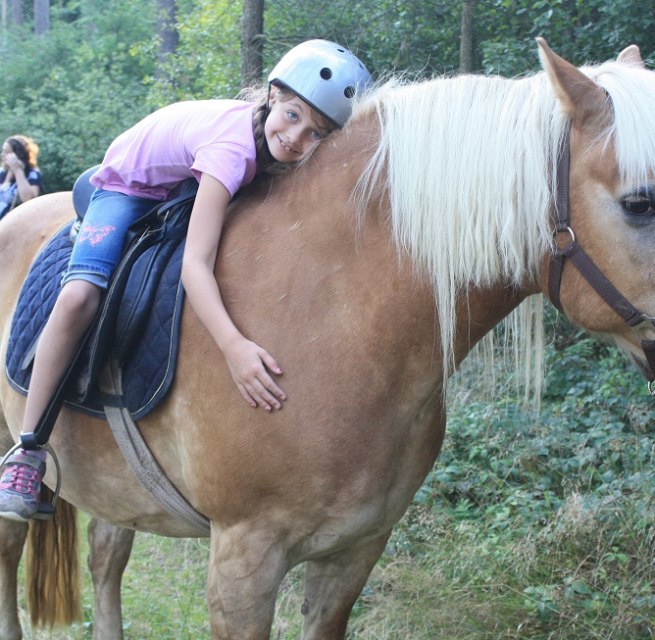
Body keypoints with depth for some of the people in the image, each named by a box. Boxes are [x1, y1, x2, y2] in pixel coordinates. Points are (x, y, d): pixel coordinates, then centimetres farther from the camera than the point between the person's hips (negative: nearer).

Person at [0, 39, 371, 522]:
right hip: (130, 187, -7)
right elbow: (195, 262, -53)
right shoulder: (234, 146, -43)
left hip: (194, 188, 8)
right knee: (79, 296, -27)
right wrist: (234, 346, -64)